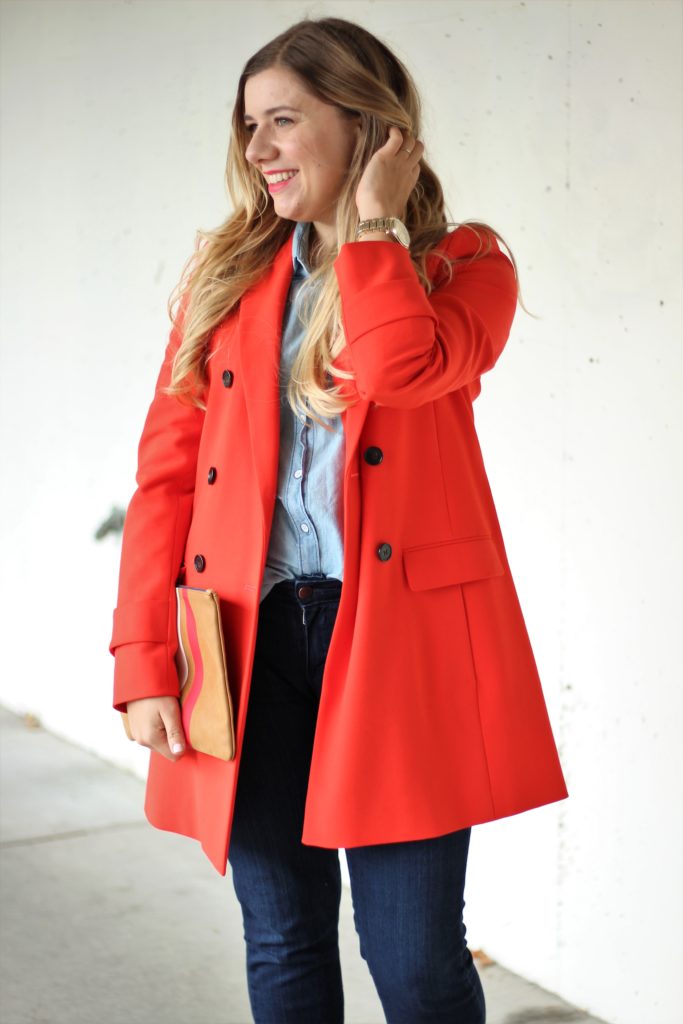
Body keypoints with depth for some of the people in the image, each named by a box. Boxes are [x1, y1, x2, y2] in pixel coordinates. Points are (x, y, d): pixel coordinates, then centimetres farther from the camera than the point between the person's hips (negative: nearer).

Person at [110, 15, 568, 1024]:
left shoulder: (463, 263, 4)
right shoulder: (225, 273, 12)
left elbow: (399, 363, -21)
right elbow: (166, 470, 7)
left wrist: (372, 223, -6)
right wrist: (144, 659, -1)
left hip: (401, 633, -3)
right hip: (255, 638, 3)